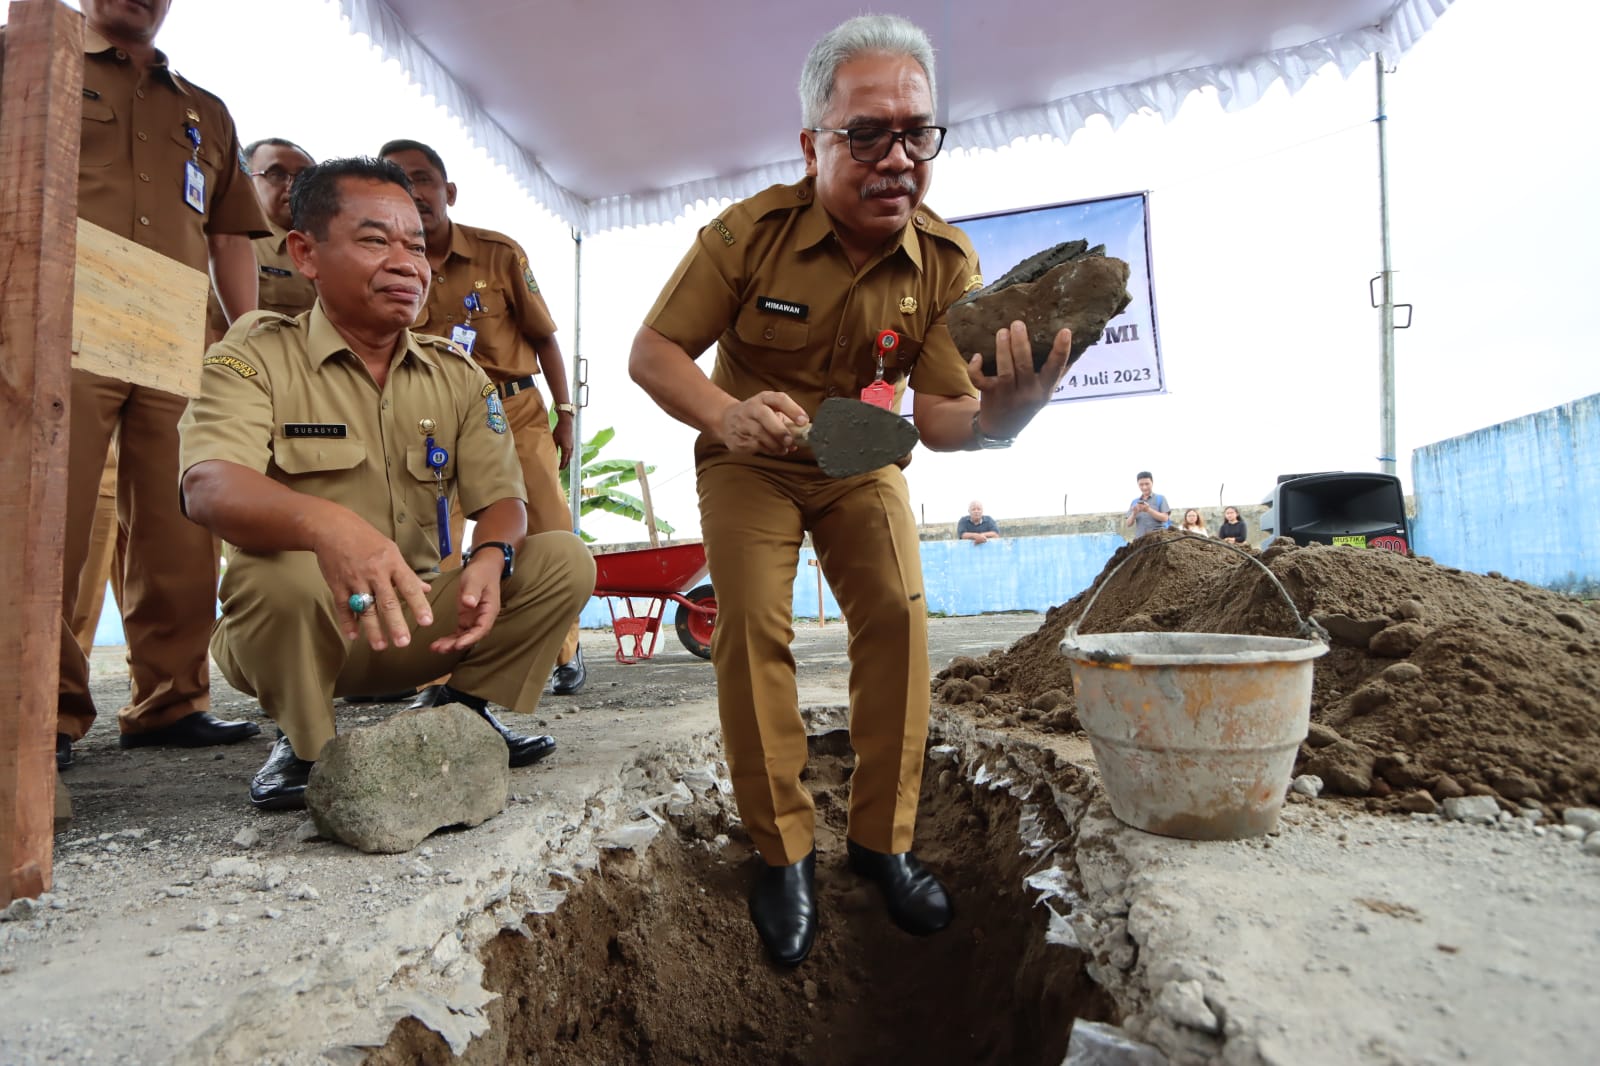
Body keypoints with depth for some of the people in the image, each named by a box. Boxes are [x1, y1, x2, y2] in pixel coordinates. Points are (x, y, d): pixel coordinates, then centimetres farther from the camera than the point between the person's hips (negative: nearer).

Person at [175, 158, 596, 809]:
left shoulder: (457, 376, 5)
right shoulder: (256, 355, -8)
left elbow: (502, 500, 0)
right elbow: (210, 487, -27)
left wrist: (492, 557, -26)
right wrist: (328, 523, -49)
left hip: (420, 622, 4)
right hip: (290, 631, -3)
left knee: (563, 559, -13)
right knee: (284, 572, -36)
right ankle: (303, 743, -6)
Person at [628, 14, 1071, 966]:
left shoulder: (948, 262, -15)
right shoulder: (751, 232, -20)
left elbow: (939, 416, -19)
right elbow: (651, 352, -16)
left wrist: (995, 417, -44)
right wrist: (726, 415, -36)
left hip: (862, 463, 2)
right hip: (751, 461, -1)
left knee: (899, 614, -14)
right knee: (752, 624, -16)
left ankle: (883, 839, 2)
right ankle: (783, 851, -1)